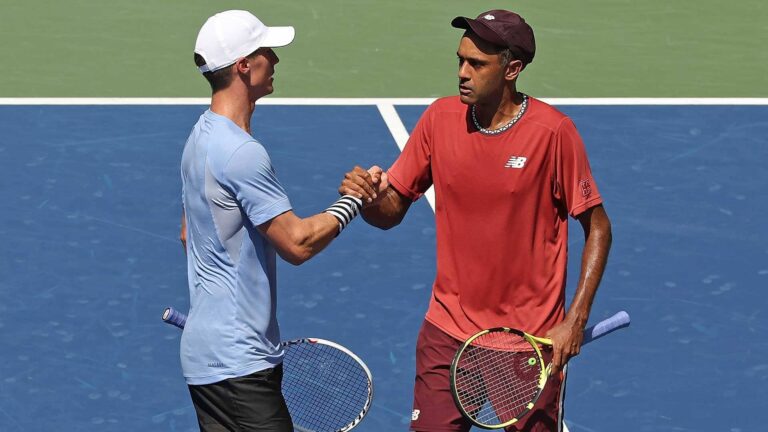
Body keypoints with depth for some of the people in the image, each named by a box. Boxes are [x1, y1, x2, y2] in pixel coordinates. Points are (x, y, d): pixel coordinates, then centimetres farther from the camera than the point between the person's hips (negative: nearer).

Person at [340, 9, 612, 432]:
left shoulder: (552, 132, -14)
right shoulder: (440, 119, -2)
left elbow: (597, 227, -7)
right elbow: (391, 212, 4)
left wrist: (576, 321, -14)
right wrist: (368, 197, -20)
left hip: (532, 337, -3)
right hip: (448, 332, 3)